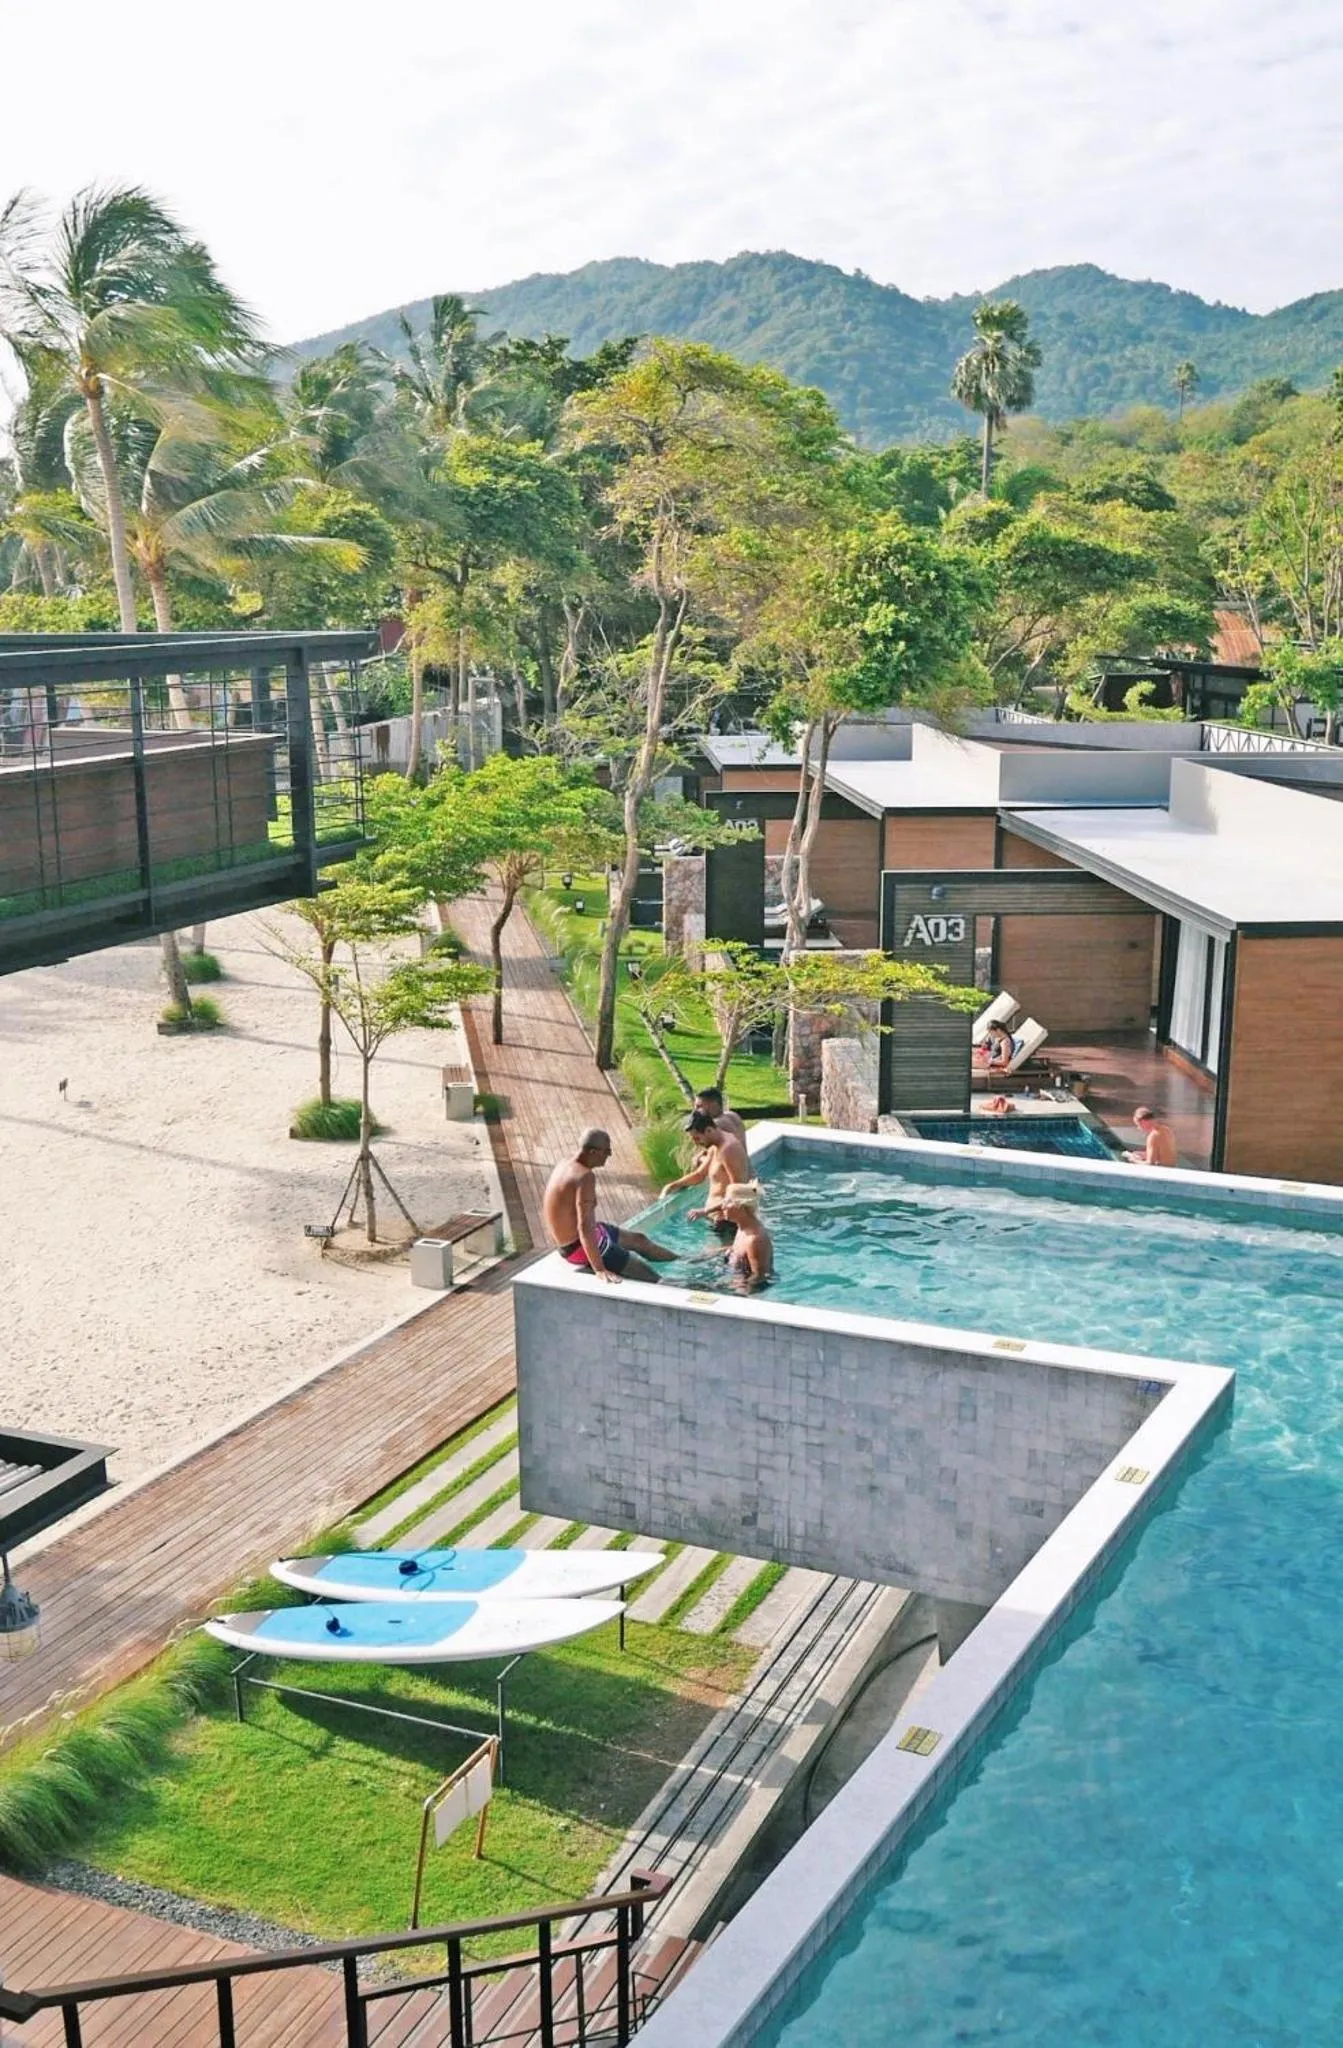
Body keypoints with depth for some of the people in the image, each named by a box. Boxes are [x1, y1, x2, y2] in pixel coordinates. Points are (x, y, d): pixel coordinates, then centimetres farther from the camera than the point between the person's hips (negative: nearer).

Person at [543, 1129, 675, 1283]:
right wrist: (599, 1269, -34)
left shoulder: (565, 1165, 0)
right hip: (580, 1249, -10)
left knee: (638, 1239, 25)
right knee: (645, 1272, -4)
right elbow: (585, 1227, -34)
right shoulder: (585, 1176, -30)